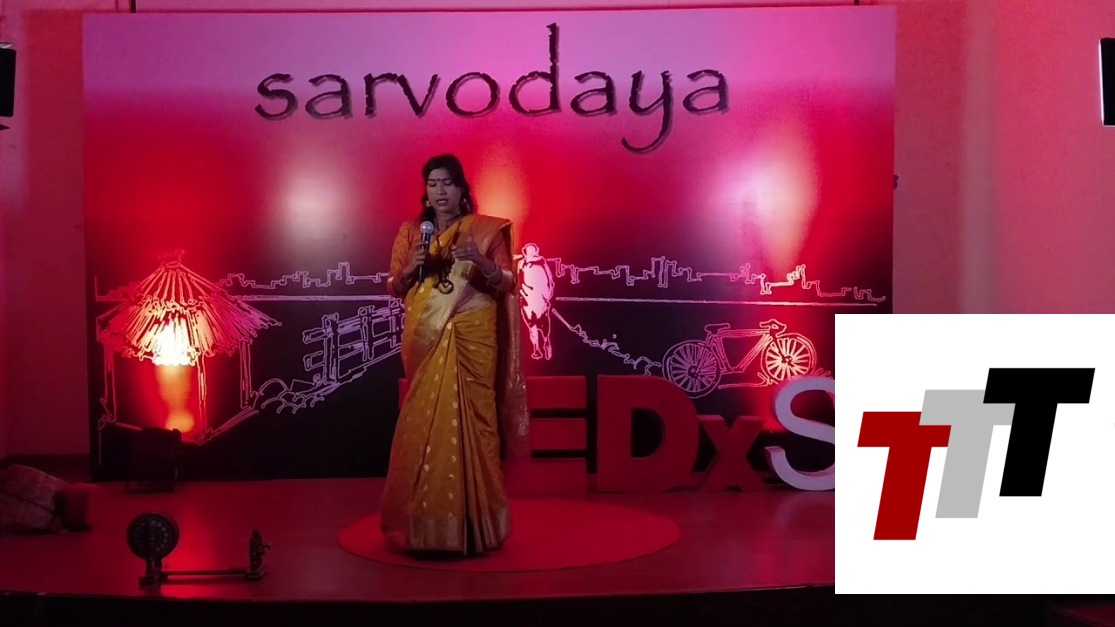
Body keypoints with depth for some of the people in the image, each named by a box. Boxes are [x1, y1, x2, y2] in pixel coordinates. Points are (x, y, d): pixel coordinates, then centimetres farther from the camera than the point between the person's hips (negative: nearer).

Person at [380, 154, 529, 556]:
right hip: (425, 338, 2)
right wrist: (410, 268, -9)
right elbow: (394, 288, 11)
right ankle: (424, 521, 10)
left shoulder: (486, 230, 4)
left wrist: (481, 261, -17)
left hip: (472, 338, -2)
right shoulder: (410, 231, 10)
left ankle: (473, 521, 3)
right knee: (423, 422, 0)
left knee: (469, 420, -5)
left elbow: (508, 283, 1)